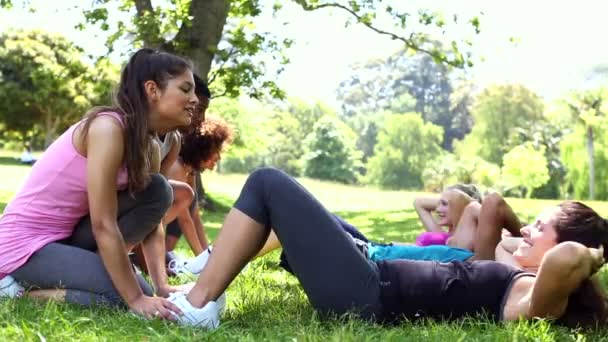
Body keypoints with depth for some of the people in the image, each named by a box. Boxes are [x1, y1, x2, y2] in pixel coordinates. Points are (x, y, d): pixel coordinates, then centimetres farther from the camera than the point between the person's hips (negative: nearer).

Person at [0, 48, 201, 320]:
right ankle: (24, 289, -5)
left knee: (157, 191, -7)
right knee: (131, 298, -19)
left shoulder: (149, 148, 3)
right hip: (24, 244, -8)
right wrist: (136, 299, -25)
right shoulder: (108, 127, -24)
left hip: (68, 237, 8)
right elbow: (103, 225, -26)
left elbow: (151, 223, 1)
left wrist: (162, 286, -11)